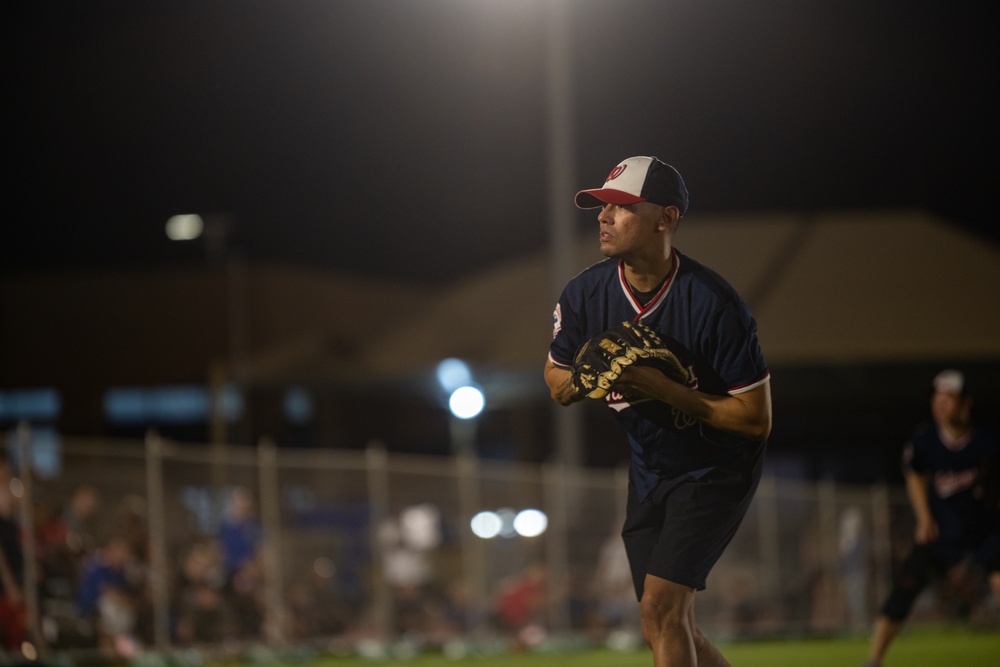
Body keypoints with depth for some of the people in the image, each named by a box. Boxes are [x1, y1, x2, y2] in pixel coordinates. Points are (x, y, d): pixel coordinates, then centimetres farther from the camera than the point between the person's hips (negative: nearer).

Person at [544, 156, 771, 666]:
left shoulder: (713, 303, -25)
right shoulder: (584, 295, -9)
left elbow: (756, 419, -21)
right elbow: (556, 382, 7)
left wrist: (664, 390, -27)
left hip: (718, 467, -6)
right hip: (648, 468, 6)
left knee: (660, 607, -20)